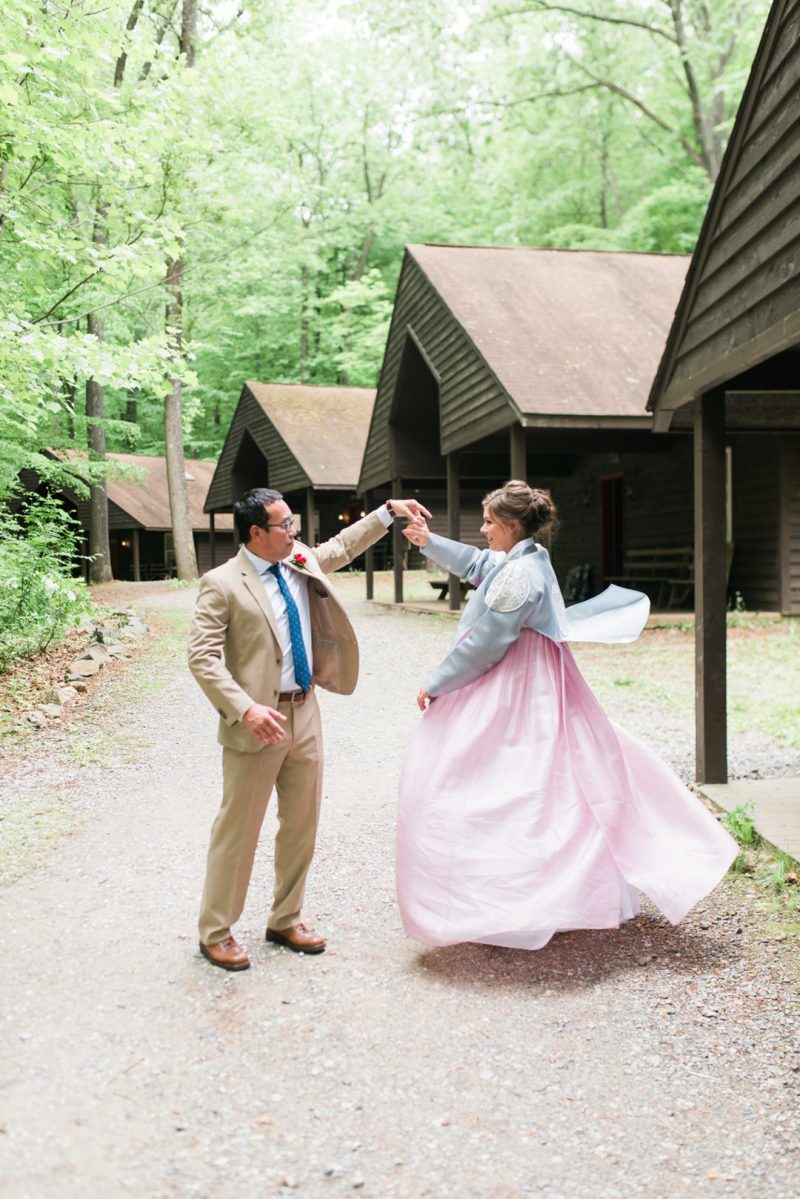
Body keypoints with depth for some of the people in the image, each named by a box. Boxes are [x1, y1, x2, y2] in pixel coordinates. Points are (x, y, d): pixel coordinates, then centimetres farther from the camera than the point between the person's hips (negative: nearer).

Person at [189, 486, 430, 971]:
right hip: (259, 722, -7)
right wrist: (246, 709, -28)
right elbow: (203, 658, -18)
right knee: (238, 830, 3)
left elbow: (342, 546, 27)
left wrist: (388, 511, 23)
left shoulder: (302, 562, 6)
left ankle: (286, 921, 32)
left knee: (302, 826, 15)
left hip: (306, 714, 7)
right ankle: (216, 932, 20)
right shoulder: (222, 584, -13)